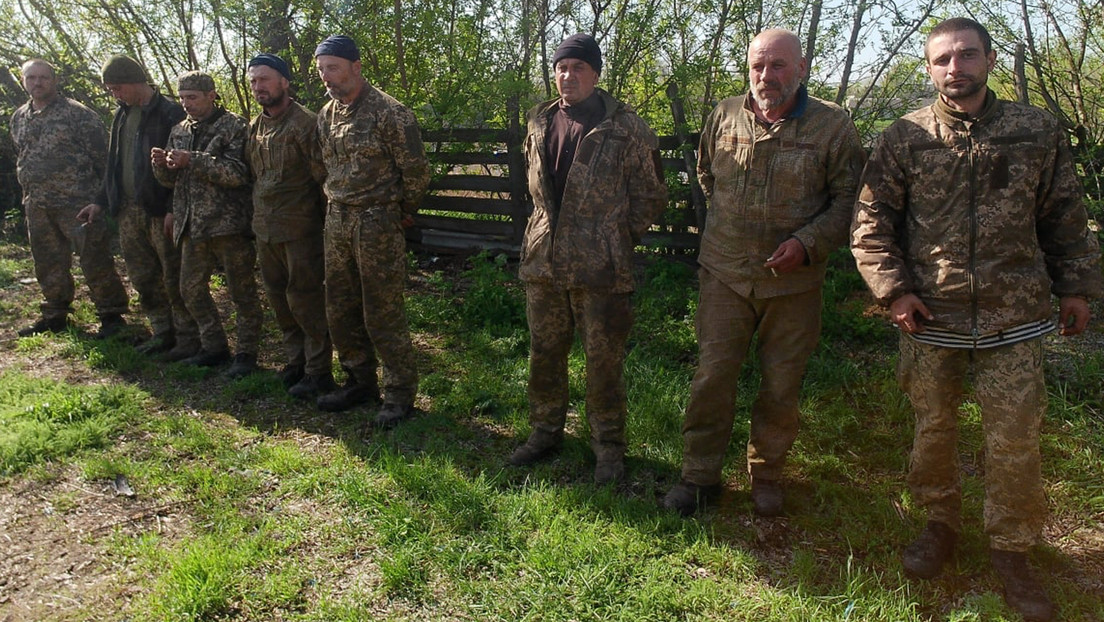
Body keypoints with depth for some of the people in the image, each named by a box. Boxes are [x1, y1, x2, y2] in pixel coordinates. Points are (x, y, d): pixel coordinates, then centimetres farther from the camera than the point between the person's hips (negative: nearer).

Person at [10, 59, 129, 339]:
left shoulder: (77, 113, -6)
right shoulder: (19, 118, 14)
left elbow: (101, 156, -7)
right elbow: (21, 159, 24)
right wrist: (28, 196, 20)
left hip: (78, 203, -7)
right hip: (37, 208, 7)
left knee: (95, 262, -5)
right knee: (48, 265, 15)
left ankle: (111, 315, 5)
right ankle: (55, 316, 27)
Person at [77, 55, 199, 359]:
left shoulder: (170, 113, -9)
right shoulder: (122, 114, 15)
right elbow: (114, 163, 22)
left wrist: (174, 209, -19)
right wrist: (101, 201, 17)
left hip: (160, 210, -8)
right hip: (128, 210, 8)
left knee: (174, 278, -2)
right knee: (142, 278, 11)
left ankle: (188, 337, 8)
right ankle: (163, 334, 22)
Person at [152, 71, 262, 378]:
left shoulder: (234, 126, -5)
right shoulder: (180, 131, 15)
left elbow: (238, 172, -18)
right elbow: (171, 179, 18)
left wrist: (192, 160, -23)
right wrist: (162, 165, -4)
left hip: (228, 223, -7)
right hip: (192, 224, 8)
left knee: (242, 292, 1)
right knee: (191, 290, 13)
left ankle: (247, 354, 12)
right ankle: (214, 347, 26)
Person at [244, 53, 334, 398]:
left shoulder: (305, 123, -11)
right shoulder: (254, 128, 12)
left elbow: (322, 175, -12)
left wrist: (323, 221, -11)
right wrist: (257, 216, 16)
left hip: (298, 229, -8)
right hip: (264, 228, 8)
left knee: (305, 301, -2)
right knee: (280, 300, 15)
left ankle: (318, 372, 9)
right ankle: (296, 361, 29)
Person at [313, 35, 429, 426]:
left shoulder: (389, 112, -12)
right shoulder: (325, 115, 10)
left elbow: (415, 170, -9)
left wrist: (405, 212, 2)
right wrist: (338, 204, 17)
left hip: (377, 224, -7)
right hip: (337, 221, 8)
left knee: (383, 314, -3)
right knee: (340, 311, 12)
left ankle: (400, 394, 11)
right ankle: (360, 383, 28)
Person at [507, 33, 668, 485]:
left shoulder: (625, 128, -7)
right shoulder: (540, 123, 9)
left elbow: (651, 196, -1)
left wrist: (616, 240, 1)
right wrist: (551, 227, 16)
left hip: (599, 266, -5)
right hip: (543, 261, 5)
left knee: (604, 359, 4)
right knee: (543, 352, 15)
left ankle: (608, 444, 21)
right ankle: (545, 431, 33)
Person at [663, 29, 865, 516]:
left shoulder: (833, 125, -4)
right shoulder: (724, 116, 4)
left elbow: (848, 200, -3)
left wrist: (807, 242, -18)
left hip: (794, 283, -1)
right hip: (724, 275, 2)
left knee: (781, 388, 10)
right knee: (712, 377, 2)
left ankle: (766, 476, 30)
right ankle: (700, 476, 18)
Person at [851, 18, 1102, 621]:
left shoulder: (1037, 131, 5)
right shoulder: (903, 138, 0)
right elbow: (871, 223, -1)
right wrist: (892, 289, -9)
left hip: (1013, 319, 1)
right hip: (930, 318, 0)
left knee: (1015, 438, 4)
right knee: (933, 426, 12)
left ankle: (1010, 548, 23)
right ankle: (940, 521, 33)